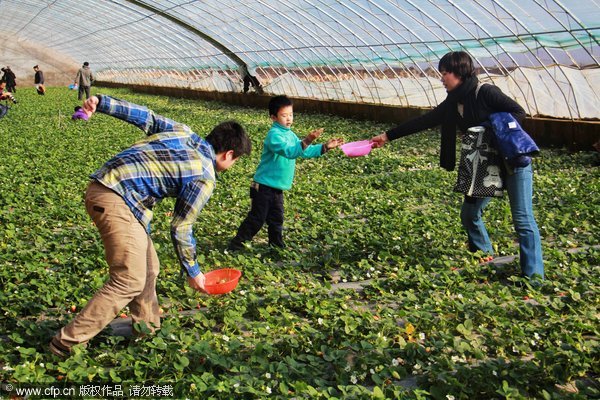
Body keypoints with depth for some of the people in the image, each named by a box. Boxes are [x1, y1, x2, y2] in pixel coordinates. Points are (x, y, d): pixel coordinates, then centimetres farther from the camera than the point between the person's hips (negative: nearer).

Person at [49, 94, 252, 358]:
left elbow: (145, 116, 11)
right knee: (130, 281, -5)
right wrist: (192, 271, 10)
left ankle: (147, 326, 32)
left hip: (101, 185, 10)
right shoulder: (205, 177, -7)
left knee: (148, 268, 18)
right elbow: (180, 228, -3)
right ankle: (68, 342, -1)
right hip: (117, 201, -10)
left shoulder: (182, 132, 14)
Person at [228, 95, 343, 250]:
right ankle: (235, 245, 8)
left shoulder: (289, 134, 10)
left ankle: (277, 246, 29)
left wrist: (325, 147, 3)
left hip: (278, 188, 8)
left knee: (276, 220, 17)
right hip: (264, 186, -8)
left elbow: (305, 151, 14)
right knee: (257, 219, -3)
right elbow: (289, 151, -33)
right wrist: (306, 141, -46)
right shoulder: (274, 134, -19)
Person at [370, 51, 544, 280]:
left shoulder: (485, 93, -16)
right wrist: (388, 136, 8)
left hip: (515, 162, -7)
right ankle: (482, 253, 34)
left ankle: (534, 274, -4)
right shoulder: (452, 104, 6)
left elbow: (518, 112, -14)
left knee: (523, 220, -9)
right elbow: (423, 122, 8)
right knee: (469, 214, 11)